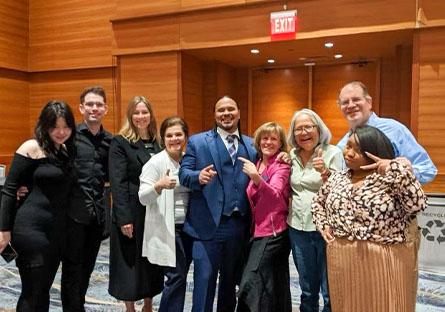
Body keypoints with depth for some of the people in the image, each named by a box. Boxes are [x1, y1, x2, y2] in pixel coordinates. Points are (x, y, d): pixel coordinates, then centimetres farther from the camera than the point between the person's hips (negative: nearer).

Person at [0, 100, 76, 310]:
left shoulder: (67, 150, 10)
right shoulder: (32, 148, -8)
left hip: (58, 230, 6)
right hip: (31, 228, -6)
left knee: (44, 289, 15)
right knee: (32, 292, 2)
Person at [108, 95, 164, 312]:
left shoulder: (157, 142, 9)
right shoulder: (120, 142, -6)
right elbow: (117, 183, -12)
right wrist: (124, 218, -18)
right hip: (132, 212, -5)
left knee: (152, 261, 13)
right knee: (130, 262, 6)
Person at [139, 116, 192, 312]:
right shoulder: (156, 162, -9)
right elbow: (143, 198, -14)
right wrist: (159, 185, -31)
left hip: (188, 226, 6)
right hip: (167, 229, -6)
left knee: (181, 276, 12)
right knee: (177, 276, -5)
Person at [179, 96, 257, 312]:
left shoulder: (251, 145, 11)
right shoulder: (197, 141, 2)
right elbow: (183, 173, -4)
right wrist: (198, 176, -24)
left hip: (239, 225, 4)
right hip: (208, 224, -3)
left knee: (231, 280, 19)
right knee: (204, 280, 0)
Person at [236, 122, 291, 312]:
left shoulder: (282, 166, -8)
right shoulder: (256, 164, 11)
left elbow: (275, 195, -27)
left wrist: (256, 178, -40)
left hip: (272, 232, -7)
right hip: (259, 230, 7)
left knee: (250, 285, -11)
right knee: (275, 288, 15)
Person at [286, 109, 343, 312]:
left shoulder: (333, 153, -8)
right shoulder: (291, 156, 7)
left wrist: (325, 172, -29)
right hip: (298, 228, 5)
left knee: (330, 293, 3)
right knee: (307, 291, 17)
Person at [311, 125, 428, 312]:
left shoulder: (390, 179, -9)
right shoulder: (336, 179, 7)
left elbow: (418, 204, -24)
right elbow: (318, 202, 22)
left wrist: (397, 168, -24)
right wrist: (323, 225, 7)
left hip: (384, 263, -4)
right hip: (342, 261, 5)